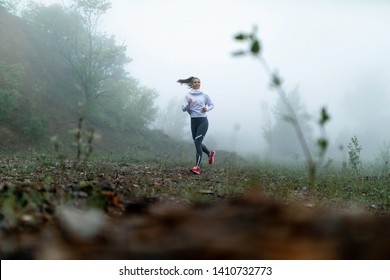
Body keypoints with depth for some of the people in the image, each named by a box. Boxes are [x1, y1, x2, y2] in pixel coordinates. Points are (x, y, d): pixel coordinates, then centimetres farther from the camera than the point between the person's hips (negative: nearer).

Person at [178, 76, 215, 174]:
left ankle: (197, 167, -20)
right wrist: (188, 104, -21)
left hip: (203, 121, -3)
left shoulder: (204, 95, 5)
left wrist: (207, 109, -6)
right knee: (197, 143, 11)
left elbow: (211, 105, 15)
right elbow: (183, 109, 0)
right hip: (193, 121, 3)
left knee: (198, 142, -16)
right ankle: (210, 153, 42)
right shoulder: (188, 96, 5)